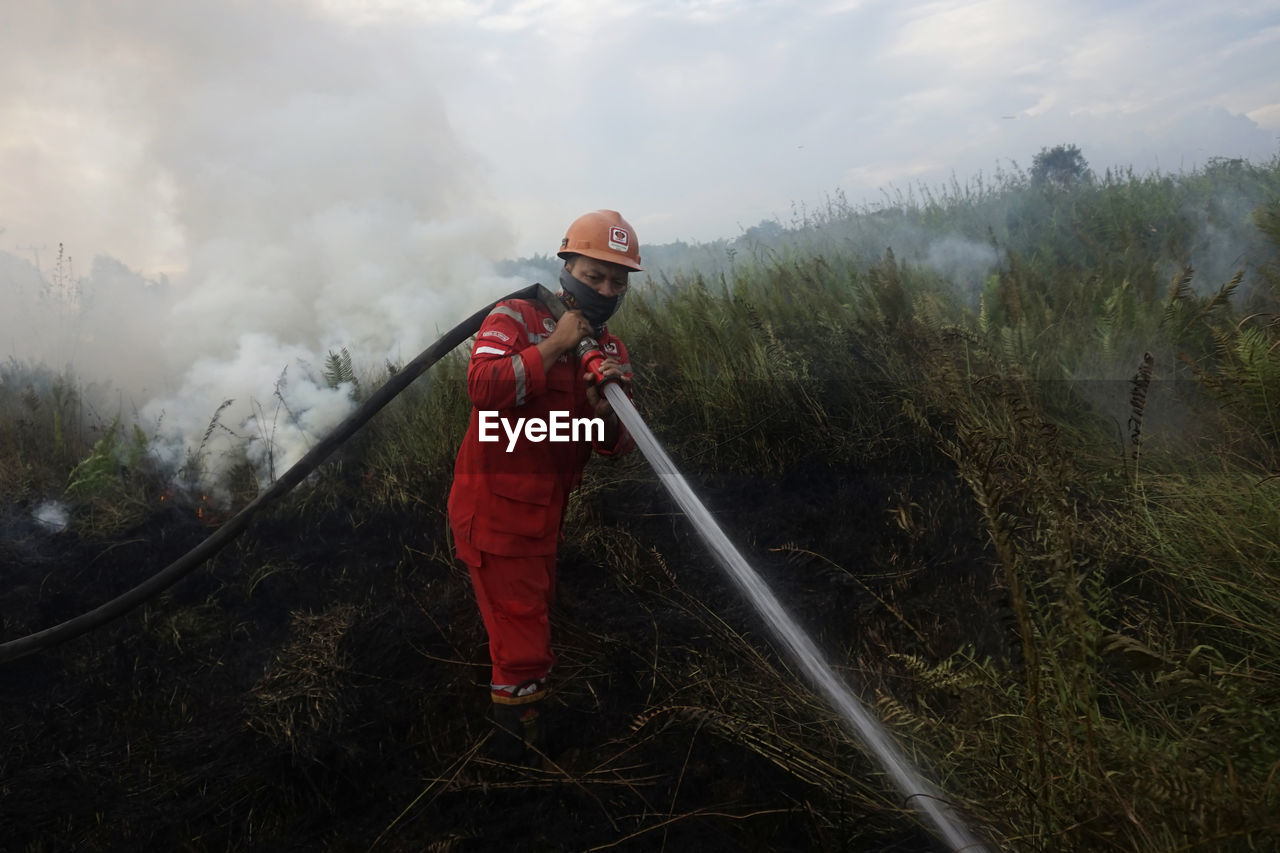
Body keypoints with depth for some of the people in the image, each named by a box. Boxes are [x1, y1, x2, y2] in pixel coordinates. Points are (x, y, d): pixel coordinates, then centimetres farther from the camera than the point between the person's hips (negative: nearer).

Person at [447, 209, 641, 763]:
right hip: (495, 510, -8)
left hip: (542, 517, 8)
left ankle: (527, 735, 47)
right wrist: (553, 347, -27)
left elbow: (615, 449, 0)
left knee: (534, 611, 25)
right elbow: (483, 388, -30)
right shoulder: (516, 318, -10)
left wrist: (604, 414, -21)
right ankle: (517, 754, 16)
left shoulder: (610, 351, 7)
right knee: (524, 646, -5)